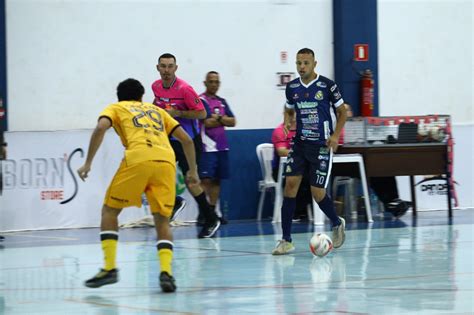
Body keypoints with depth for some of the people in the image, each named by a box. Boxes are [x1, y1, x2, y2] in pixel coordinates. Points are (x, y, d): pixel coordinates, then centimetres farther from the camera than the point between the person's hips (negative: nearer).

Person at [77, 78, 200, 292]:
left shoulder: (115, 108, 23)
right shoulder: (156, 110, 34)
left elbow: (101, 127, 1)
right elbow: (186, 140, 28)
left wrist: (88, 163, 2)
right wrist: (193, 171, 35)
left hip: (137, 159, -3)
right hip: (166, 161, 3)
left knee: (110, 210, 15)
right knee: (162, 221, 13)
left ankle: (109, 268, 5)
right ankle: (166, 272, -9)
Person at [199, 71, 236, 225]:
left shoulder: (222, 101, 16)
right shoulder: (201, 100, -6)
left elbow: (232, 122, 9)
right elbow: (208, 122, -16)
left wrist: (218, 118, -7)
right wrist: (224, 120, -2)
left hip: (222, 146, 7)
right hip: (207, 147, -7)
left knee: (217, 179, 9)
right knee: (206, 179, -12)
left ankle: (212, 210, 14)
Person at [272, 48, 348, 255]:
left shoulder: (327, 86, -9)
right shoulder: (292, 87, 3)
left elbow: (342, 112, 1)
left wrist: (335, 135, -12)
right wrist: (287, 122, -3)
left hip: (321, 145, -4)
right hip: (300, 143, 4)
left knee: (317, 191, -5)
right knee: (290, 184, -10)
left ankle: (337, 224, 27)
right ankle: (286, 241, -7)